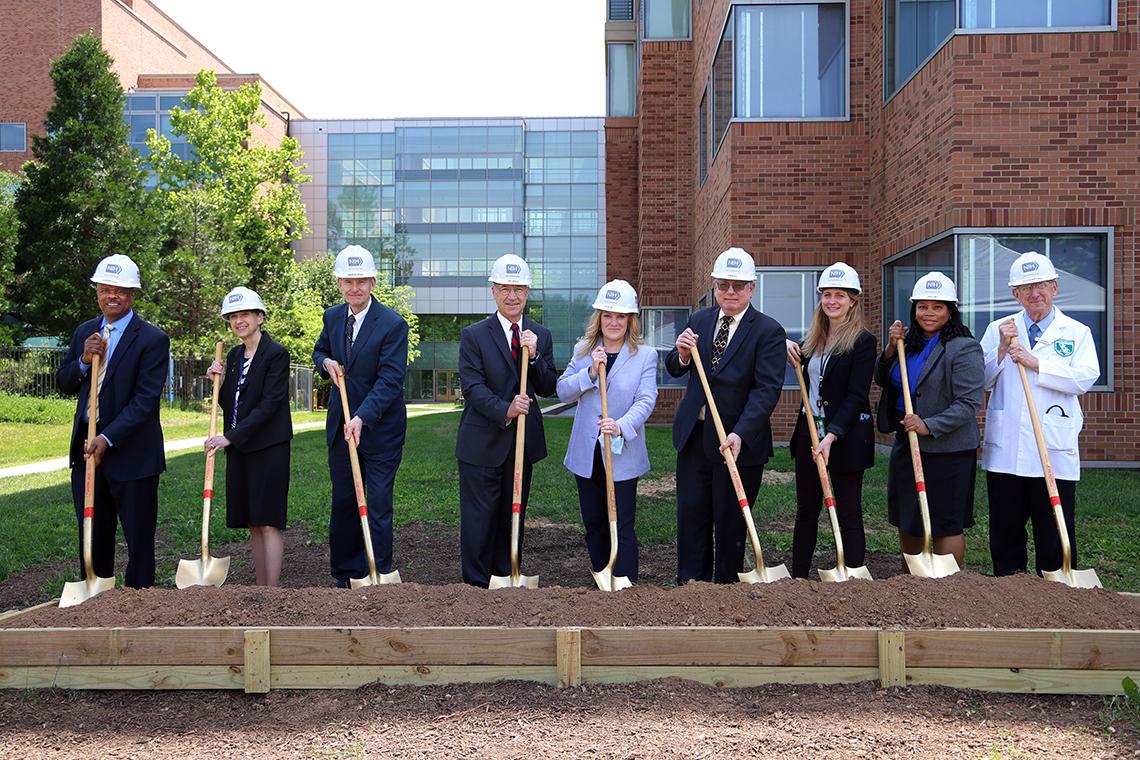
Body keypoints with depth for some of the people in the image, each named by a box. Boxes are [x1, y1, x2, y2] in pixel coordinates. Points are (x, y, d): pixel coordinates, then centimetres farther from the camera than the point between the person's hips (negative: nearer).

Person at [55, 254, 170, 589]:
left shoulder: (152, 339, -10)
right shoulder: (85, 332, 10)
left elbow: (145, 400, -16)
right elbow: (64, 385, 12)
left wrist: (107, 439, -23)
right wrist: (83, 361, -9)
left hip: (131, 453, -6)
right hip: (86, 449, 6)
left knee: (139, 540, 4)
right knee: (93, 537, 15)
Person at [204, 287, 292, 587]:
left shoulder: (276, 353, -10)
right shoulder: (234, 355, 13)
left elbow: (269, 405, -18)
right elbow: (229, 405, 18)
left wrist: (230, 437, -20)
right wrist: (218, 380, 0)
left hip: (268, 447, -8)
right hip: (239, 448, 8)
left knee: (268, 522, -7)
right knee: (253, 522, 10)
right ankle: (261, 590, 17)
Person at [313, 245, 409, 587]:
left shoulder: (393, 324, -15)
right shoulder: (332, 316, 5)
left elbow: (390, 380, -20)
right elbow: (319, 350, 24)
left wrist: (362, 418, -30)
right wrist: (326, 362, -1)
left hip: (381, 427, -6)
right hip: (340, 424, 6)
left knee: (378, 504, -3)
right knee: (343, 502, 12)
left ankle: (378, 576, 5)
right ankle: (345, 575, 24)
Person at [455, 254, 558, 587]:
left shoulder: (541, 336, 6)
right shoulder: (473, 335, -6)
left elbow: (549, 388, 1)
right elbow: (472, 387, -14)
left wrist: (534, 356, -15)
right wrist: (505, 410, -27)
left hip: (524, 442, 4)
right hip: (483, 443, -4)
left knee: (514, 516, 15)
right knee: (479, 518, 1)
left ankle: (507, 581, 27)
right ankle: (476, 584, 12)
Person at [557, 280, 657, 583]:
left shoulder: (645, 356, -4)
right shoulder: (583, 350, 6)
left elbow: (646, 400, -14)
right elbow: (562, 391, -1)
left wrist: (621, 426, -32)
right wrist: (591, 372, -17)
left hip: (623, 454, -4)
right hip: (586, 454, 4)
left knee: (622, 527, -3)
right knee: (594, 525, 15)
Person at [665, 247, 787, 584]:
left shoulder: (768, 331, -9)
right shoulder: (698, 320, 8)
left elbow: (767, 389, -18)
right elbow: (674, 369, 13)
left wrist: (740, 434, -30)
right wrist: (682, 354, -12)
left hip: (737, 441, -4)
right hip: (693, 434, 5)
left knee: (730, 519, 8)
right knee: (690, 515, 10)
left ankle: (727, 588, 22)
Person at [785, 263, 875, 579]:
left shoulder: (863, 341, -10)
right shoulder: (814, 338, 10)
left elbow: (856, 396, -16)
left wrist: (831, 436, -25)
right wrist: (790, 350, 6)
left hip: (846, 437, -7)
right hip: (809, 432, 7)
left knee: (848, 513, 1)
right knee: (806, 510, 12)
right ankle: (798, 577, 20)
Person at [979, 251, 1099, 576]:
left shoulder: (1077, 332, 6)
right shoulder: (998, 329, 10)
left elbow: (1085, 377, -10)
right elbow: (981, 381, 4)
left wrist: (1035, 364, -14)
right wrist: (1002, 349, -8)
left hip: (1054, 452, -2)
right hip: (1005, 451, 2)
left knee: (1055, 535, 3)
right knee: (1005, 534, 11)